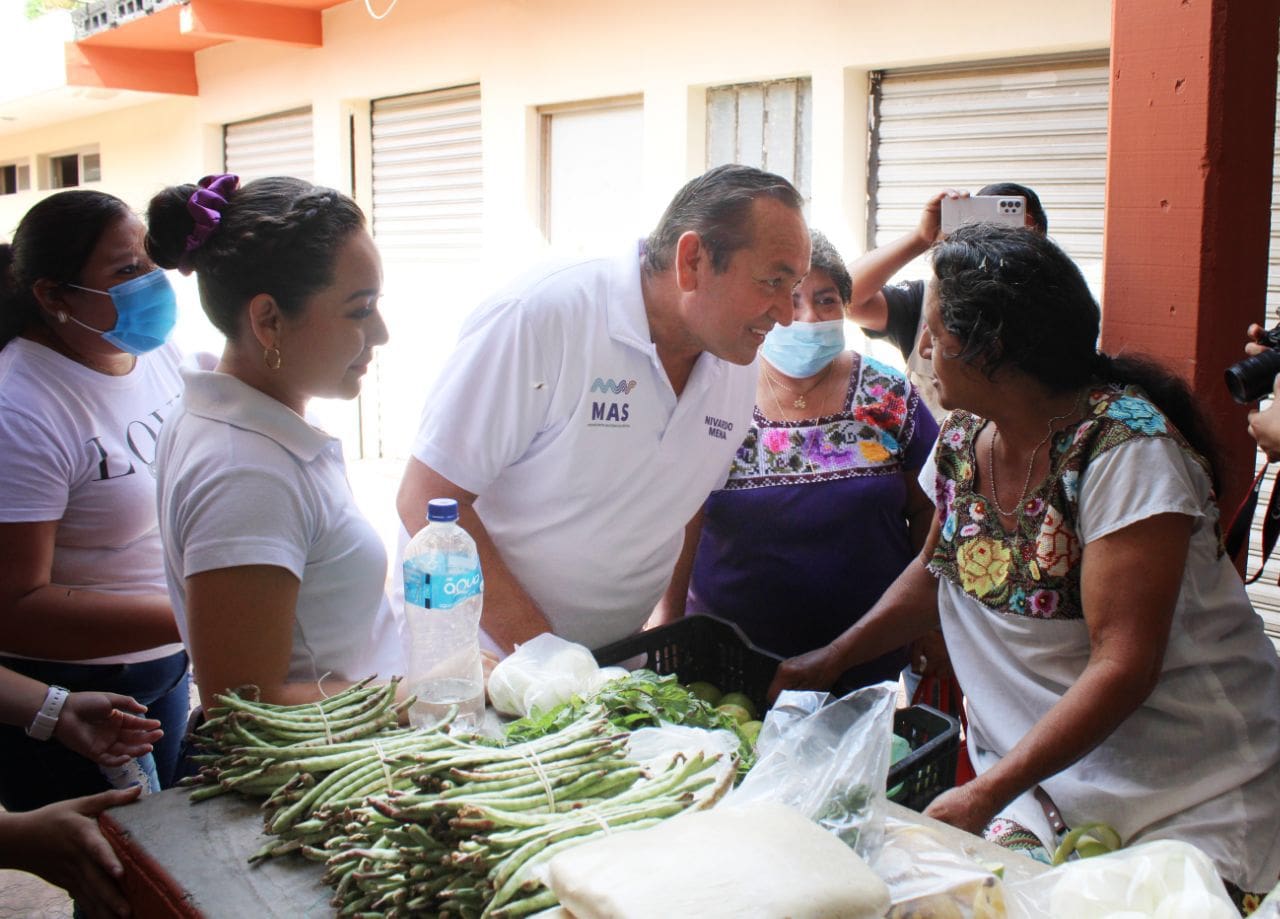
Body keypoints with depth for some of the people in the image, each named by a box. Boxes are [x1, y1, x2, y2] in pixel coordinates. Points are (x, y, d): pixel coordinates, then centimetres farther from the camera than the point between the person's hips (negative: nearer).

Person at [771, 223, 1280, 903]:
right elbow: (938, 572, 16)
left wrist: (987, 794, -25)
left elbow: (1122, 666, -23)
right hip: (1038, 772, 5)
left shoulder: (1125, 448, -20)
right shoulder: (964, 439, 0)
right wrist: (829, 661, 8)